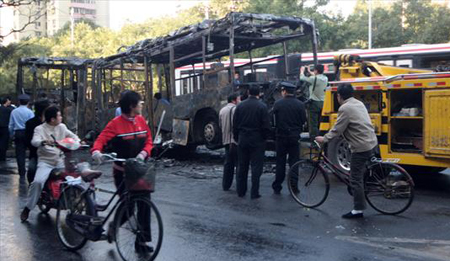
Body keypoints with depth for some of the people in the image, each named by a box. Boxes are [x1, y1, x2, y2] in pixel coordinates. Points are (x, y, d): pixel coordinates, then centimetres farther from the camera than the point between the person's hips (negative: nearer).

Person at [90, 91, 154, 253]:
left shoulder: (141, 120, 4)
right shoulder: (116, 123, -12)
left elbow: (149, 141, 6)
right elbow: (101, 139, -18)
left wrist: (144, 153, -14)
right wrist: (96, 151, -39)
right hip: (122, 172, -5)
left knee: (145, 205, 2)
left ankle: (142, 241, 13)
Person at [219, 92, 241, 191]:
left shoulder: (222, 110, 15)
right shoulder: (235, 109, -12)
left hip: (226, 140, 8)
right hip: (236, 140, -8)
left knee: (228, 163, 14)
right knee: (239, 164, -2)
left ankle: (226, 185, 16)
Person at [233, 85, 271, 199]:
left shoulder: (240, 106, 2)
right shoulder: (262, 106, -9)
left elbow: (235, 125, 5)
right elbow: (266, 126, -10)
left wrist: (237, 138, 14)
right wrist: (264, 138, 4)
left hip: (242, 140, 4)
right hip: (257, 141, -3)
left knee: (242, 166, 13)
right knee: (256, 166, 2)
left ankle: (240, 191, 19)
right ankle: (254, 193, 2)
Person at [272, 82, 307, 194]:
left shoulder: (278, 104, -8)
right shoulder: (300, 104, -5)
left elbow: (274, 120, -3)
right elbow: (303, 120, 1)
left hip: (281, 136, 0)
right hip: (294, 137, 0)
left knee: (280, 163, 8)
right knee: (294, 162, 8)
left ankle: (277, 187, 11)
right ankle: (293, 188, 9)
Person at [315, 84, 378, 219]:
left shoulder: (345, 108, -15)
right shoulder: (359, 103, 13)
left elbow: (337, 129, -13)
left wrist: (324, 139, -1)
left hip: (361, 147, -9)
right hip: (372, 143, 9)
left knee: (356, 178, -1)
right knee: (360, 173, 24)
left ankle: (358, 210, 3)